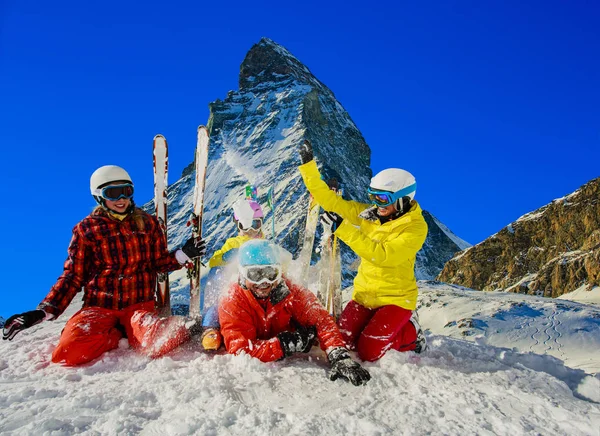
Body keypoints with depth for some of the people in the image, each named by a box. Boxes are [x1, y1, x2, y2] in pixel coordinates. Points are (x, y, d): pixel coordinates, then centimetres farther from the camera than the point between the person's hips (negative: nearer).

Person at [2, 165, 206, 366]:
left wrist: (182, 255, -7)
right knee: (67, 353, -27)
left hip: (139, 304, -1)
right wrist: (44, 311, -6)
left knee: (156, 344, -33)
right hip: (99, 306, 1)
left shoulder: (147, 222, 7)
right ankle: (119, 333, -2)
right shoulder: (86, 229, 3)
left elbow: (159, 263, 14)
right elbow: (73, 276, 6)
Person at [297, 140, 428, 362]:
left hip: (395, 298, -5)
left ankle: (411, 332, 13)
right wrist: (308, 165, -6)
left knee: (367, 352, -14)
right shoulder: (366, 214, -1)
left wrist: (343, 228, -32)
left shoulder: (415, 227, -17)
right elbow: (330, 200, 0)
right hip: (364, 294, 5)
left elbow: (382, 255, -29)